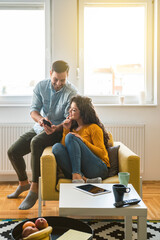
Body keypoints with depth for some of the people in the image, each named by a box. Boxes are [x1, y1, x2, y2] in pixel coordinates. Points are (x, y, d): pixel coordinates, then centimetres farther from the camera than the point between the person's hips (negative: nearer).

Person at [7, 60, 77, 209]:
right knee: (12, 152, -2)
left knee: (36, 142, -36)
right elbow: (33, 110, -8)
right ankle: (23, 183, 26)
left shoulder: (71, 92, -16)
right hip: (39, 128, 6)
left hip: (58, 130, -6)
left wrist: (56, 128, -39)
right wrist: (40, 119, -32)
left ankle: (34, 189, -29)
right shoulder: (41, 86, -2)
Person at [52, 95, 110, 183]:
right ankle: (84, 179, -34)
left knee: (70, 136, -18)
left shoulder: (93, 128, 7)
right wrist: (66, 130, 8)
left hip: (98, 168, -5)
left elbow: (102, 153, -1)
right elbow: (64, 147, 14)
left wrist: (82, 140, -10)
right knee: (57, 147, -20)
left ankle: (77, 176, -33)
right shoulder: (72, 128, 25)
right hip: (79, 169, 5)